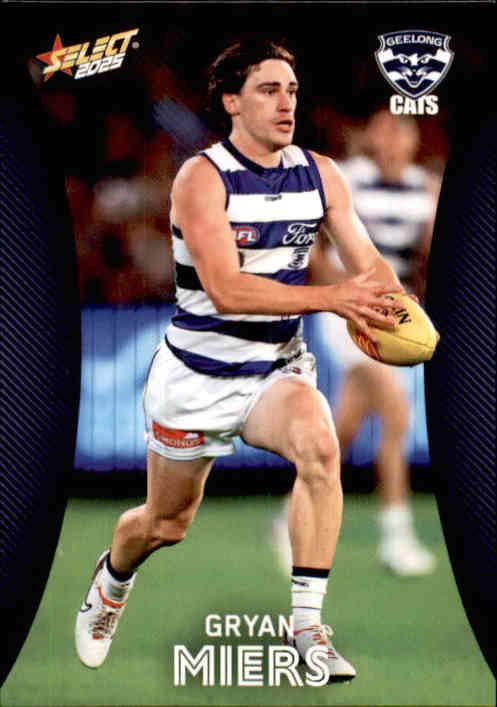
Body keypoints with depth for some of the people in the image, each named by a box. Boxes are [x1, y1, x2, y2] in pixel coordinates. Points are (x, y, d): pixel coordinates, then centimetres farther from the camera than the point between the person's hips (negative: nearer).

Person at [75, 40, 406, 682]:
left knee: (319, 445, -30)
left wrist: (395, 309, -24)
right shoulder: (202, 179, -19)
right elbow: (226, 290, -30)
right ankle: (111, 582, 51)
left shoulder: (320, 175, -3)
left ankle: (307, 625, -27)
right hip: (197, 374, -3)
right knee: (166, 522, 14)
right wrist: (331, 298, -39)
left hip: (277, 368, 3)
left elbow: (369, 262, 0)